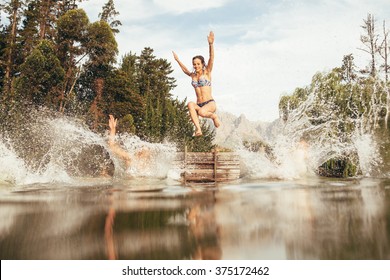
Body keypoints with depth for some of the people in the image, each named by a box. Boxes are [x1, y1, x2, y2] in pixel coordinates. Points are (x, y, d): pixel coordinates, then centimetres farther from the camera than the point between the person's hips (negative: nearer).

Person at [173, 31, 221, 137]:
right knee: (190, 104, -32)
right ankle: (198, 129, -38)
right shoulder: (193, 75, 17)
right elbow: (185, 70, 39)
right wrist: (178, 60, 47)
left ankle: (214, 116, -1)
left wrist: (211, 44, -24)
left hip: (210, 103, -4)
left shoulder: (207, 72, 4)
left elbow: (211, 58, -10)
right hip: (199, 104, 4)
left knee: (201, 112, -37)